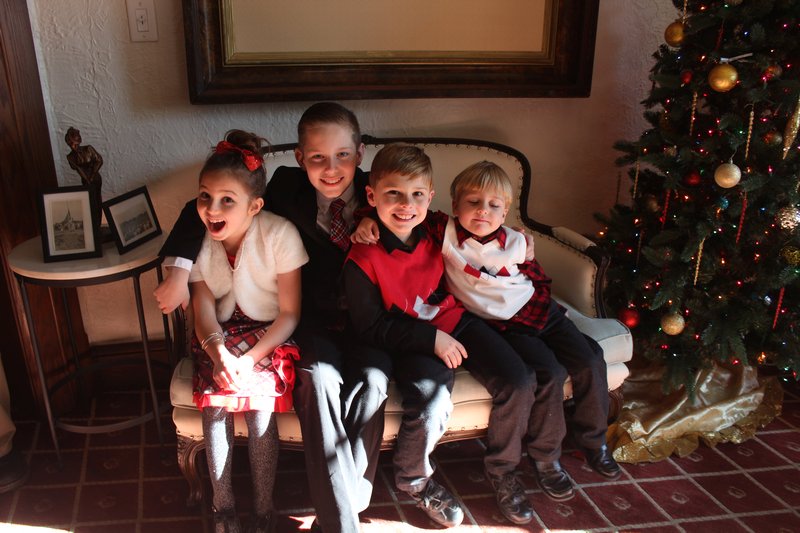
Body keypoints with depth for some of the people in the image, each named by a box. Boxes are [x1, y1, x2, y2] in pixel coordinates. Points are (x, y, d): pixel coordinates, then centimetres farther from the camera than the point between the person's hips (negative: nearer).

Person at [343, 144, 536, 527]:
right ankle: (413, 480, 6)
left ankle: (501, 469, 17)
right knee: (431, 406, -30)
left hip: (455, 323, 5)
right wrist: (431, 339, -21)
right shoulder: (362, 261, -18)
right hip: (411, 344, -5)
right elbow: (371, 328, -15)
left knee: (517, 383, -11)